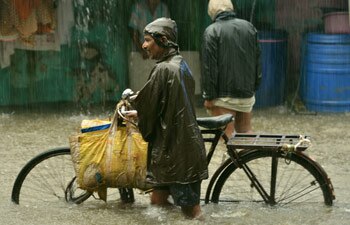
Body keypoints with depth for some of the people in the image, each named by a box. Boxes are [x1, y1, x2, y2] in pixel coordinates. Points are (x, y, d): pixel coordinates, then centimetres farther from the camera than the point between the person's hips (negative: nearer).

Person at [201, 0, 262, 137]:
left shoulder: (212, 31, -9)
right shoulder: (249, 27, 8)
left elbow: (209, 68, -12)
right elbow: (257, 61, 13)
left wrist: (209, 96, -9)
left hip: (224, 96, -5)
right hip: (247, 95, 5)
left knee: (226, 133, 0)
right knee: (246, 132, 15)